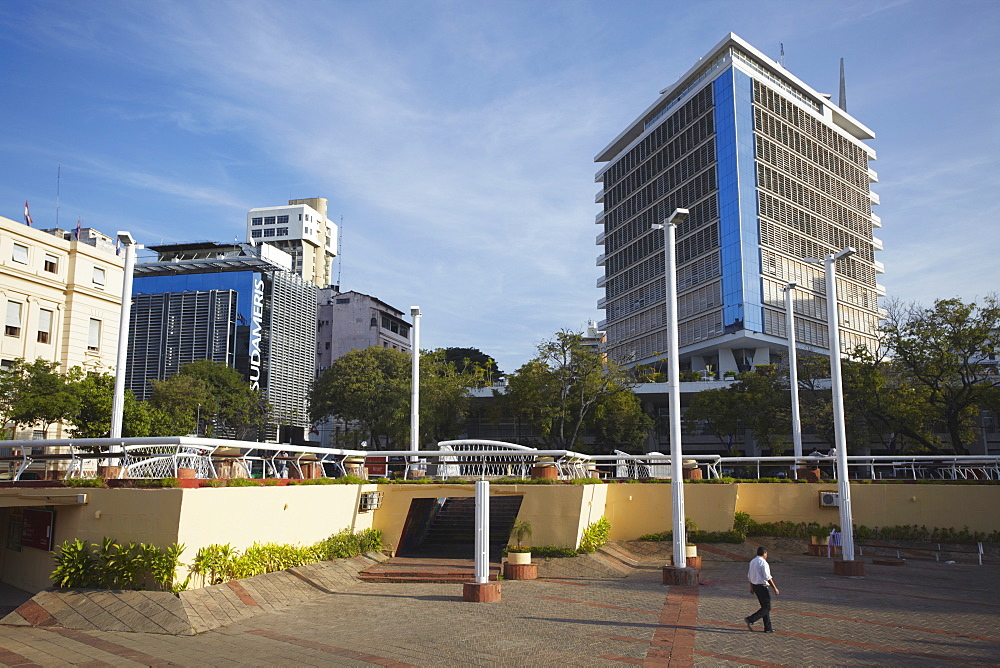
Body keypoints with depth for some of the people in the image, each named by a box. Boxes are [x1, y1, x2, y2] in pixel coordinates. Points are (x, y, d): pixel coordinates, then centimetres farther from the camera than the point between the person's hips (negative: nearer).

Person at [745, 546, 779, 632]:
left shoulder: (752, 562, 11)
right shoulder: (763, 563, -16)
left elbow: (749, 576, 17)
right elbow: (768, 577, -19)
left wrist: (751, 587, 27)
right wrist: (775, 588, -13)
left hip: (755, 586, 9)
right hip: (763, 587, -9)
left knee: (765, 606, 15)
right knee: (767, 607, -2)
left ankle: (768, 628, 17)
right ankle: (750, 620, -13)